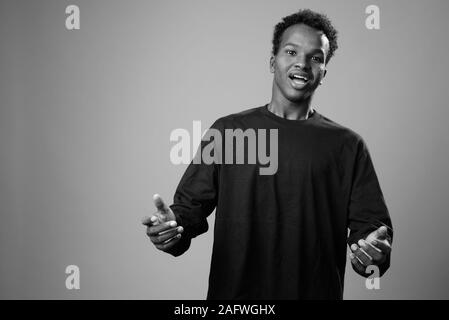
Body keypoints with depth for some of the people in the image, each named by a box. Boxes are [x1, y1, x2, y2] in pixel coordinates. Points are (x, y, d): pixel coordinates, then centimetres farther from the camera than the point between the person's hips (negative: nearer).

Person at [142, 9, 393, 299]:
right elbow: (191, 204, 3)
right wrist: (173, 226, -18)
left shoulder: (347, 146, 0)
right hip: (232, 292, 0)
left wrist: (373, 251, -23)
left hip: (317, 292, 0)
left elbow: (368, 223, -2)